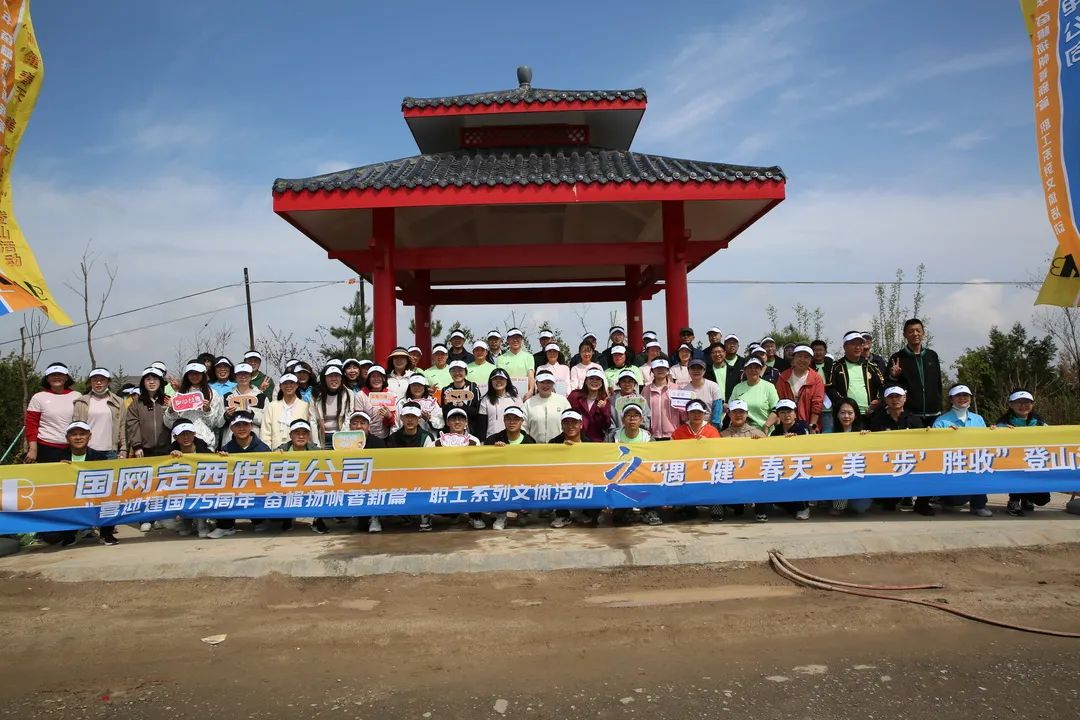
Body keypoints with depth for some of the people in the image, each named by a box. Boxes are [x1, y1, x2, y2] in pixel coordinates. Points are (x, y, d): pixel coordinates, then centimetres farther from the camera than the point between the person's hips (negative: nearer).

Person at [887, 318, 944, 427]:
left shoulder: (932, 356, 12)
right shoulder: (897, 358, 2)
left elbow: (938, 384, 17)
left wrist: (939, 408, 14)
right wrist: (893, 376, -17)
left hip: (933, 415, 3)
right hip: (909, 415, -3)